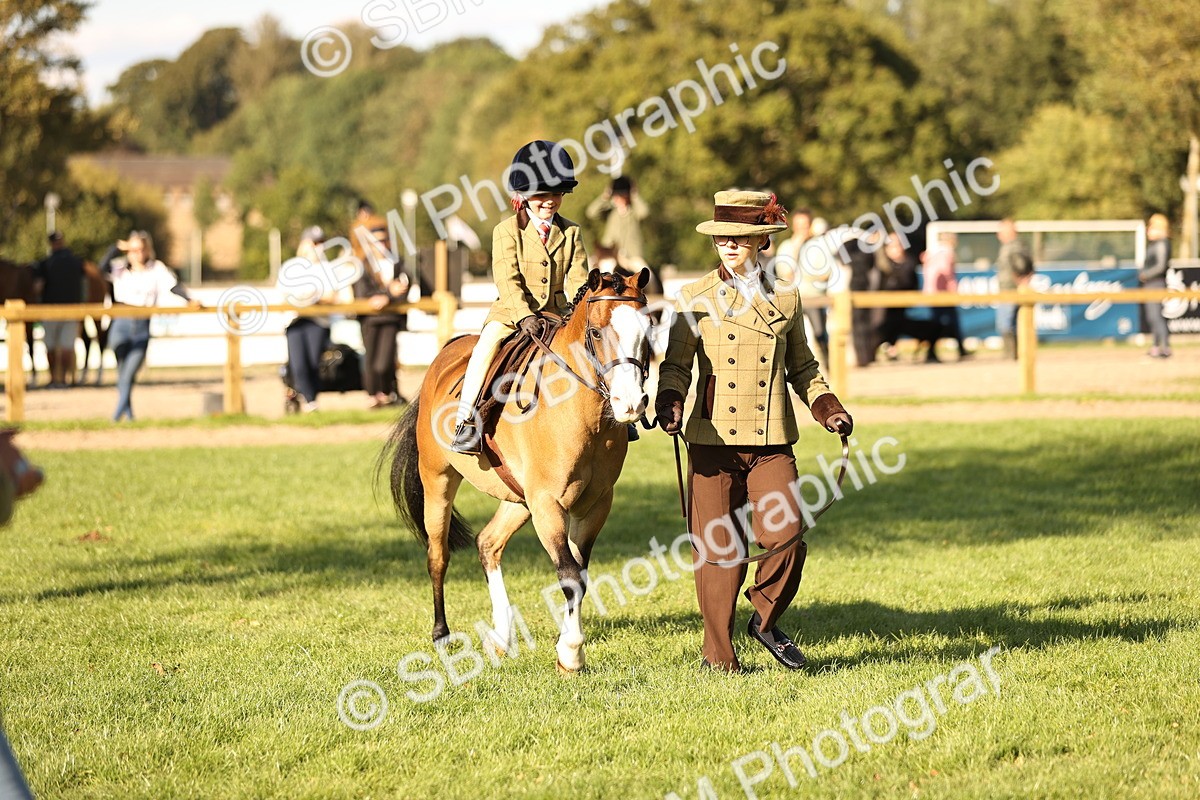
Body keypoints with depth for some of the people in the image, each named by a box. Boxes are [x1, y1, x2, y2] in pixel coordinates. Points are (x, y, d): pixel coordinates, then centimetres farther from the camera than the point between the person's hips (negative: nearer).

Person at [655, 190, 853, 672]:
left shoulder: (786, 299, 10)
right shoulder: (696, 299, 3)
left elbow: (802, 369, 18)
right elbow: (676, 364, 2)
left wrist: (828, 408, 2)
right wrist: (669, 403, -17)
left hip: (772, 442, 1)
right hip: (713, 439, -1)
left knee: (786, 537, -12)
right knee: (718, 549, 0)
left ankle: (765, 621, 14)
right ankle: (719, 654, 13)